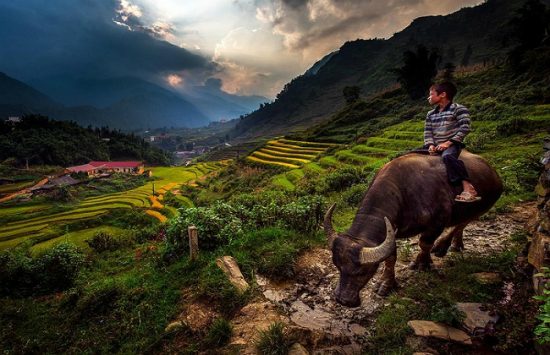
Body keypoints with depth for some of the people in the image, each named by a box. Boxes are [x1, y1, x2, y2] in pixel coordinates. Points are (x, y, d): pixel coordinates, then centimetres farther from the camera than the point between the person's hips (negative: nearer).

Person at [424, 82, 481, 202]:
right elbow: (427, 132, 9)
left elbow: (464, 129, -10)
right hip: (435, 146, 7)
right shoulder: (430, 114, 16)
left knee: (447, 156, -40)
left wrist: (448, 142, -18)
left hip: (452, 144, -7)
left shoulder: (458, 109, -1)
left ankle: (468, 188, -39)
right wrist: (430, 145, -10)